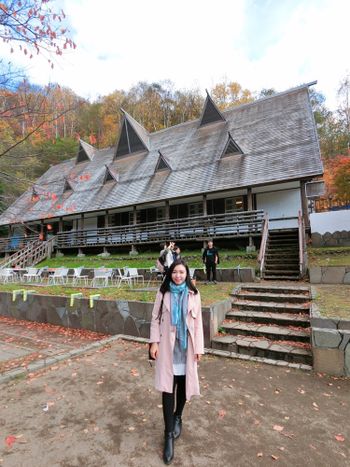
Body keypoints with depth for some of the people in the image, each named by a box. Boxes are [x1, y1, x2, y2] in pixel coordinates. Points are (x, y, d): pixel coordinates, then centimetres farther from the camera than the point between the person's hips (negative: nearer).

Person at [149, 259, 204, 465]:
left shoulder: (193, 295, -4)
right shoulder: (163, 293, -5)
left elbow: (198, 322, -1)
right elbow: (155, 319, 0)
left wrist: (198, 348, -1)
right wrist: (154, 342, -6)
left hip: (186, 347, 1)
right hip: (167, 346, -1)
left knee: (183, 384, 15)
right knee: (168, 387, 2)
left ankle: (178, 417, 42)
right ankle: (169, 434, 16)